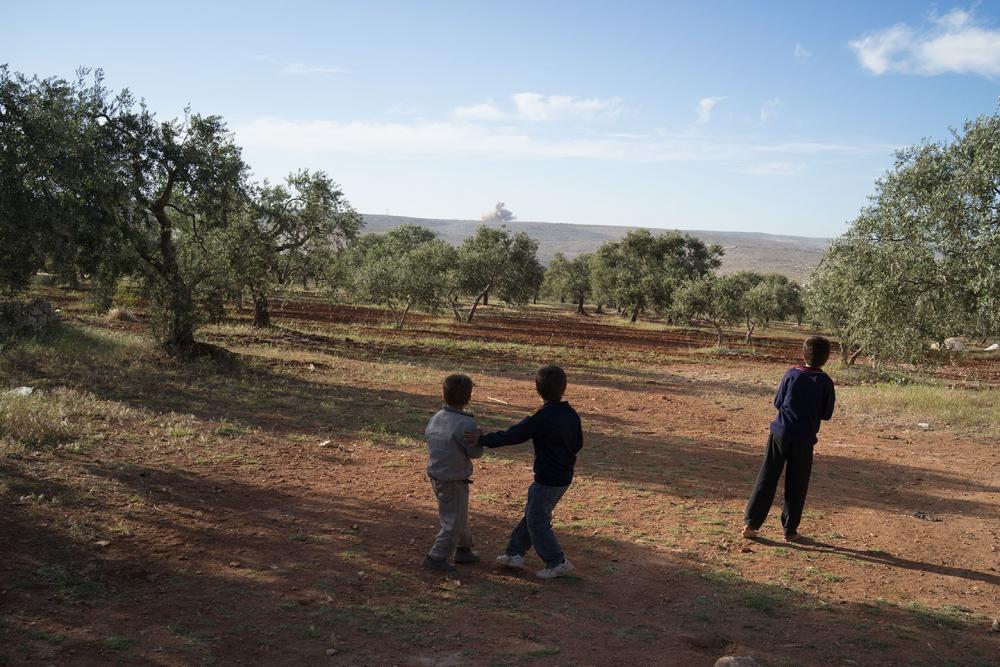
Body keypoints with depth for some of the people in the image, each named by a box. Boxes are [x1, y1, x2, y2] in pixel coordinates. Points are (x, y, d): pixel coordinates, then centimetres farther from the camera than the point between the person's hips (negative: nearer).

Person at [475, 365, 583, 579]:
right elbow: (578, 444, 10)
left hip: (548, 479, -8)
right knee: (532, 514, 19)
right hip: (564, 476, 8)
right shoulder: (571, 414, 0)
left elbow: (513, 435, -23)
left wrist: (483, 440, -18)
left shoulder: (542, 418, -22)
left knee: (537, 521, 5)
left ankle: (557, 563, 11)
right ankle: (515, 553, 27)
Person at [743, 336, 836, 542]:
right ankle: (790, 529, 14)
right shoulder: (825, 382, -3)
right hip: (804, 439, -1)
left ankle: (750, 523, 3)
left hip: (781, 433, 1)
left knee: (767, 479, 5)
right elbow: (827, 414, 2)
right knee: (796, 485, 10)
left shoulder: (791, 374, -2)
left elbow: (777, 402, 3)